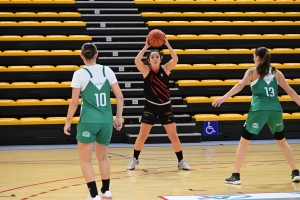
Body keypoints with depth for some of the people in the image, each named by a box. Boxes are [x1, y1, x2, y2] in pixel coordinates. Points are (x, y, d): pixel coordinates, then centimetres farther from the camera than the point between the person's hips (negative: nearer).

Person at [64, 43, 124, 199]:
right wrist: (119, 117, 12)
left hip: (88, 121, -4)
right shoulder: (107, 71, 3)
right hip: (106, 121, 4)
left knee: (85, 160, 6)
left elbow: (74, 102, -8)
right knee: (102, 157, 23)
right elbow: (119, 96, 3)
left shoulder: (79, 74, -7)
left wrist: (68, 122, 1)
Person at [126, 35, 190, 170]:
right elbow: (137, 61, -27)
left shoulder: (165, 68, -4)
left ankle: (181, 161, 14)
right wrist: (146, 47, -27)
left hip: (165, 107, 1)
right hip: (150, 107, -1)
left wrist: (167, 44, -26)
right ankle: (135, 159, 19)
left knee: (173, 136, 2)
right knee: (142, 136, 1)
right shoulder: (146, 70, -7)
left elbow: (175, 59, -22)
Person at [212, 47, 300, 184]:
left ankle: (236, 176, 0)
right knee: (282, 141, 21)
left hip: (259, 109, -3)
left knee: (244, 141, 5)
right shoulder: (276, 72, 16)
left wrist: (224, 98, -16)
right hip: (275, 109, 3)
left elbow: (240, 86, -9)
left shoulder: (252, 72, 7)